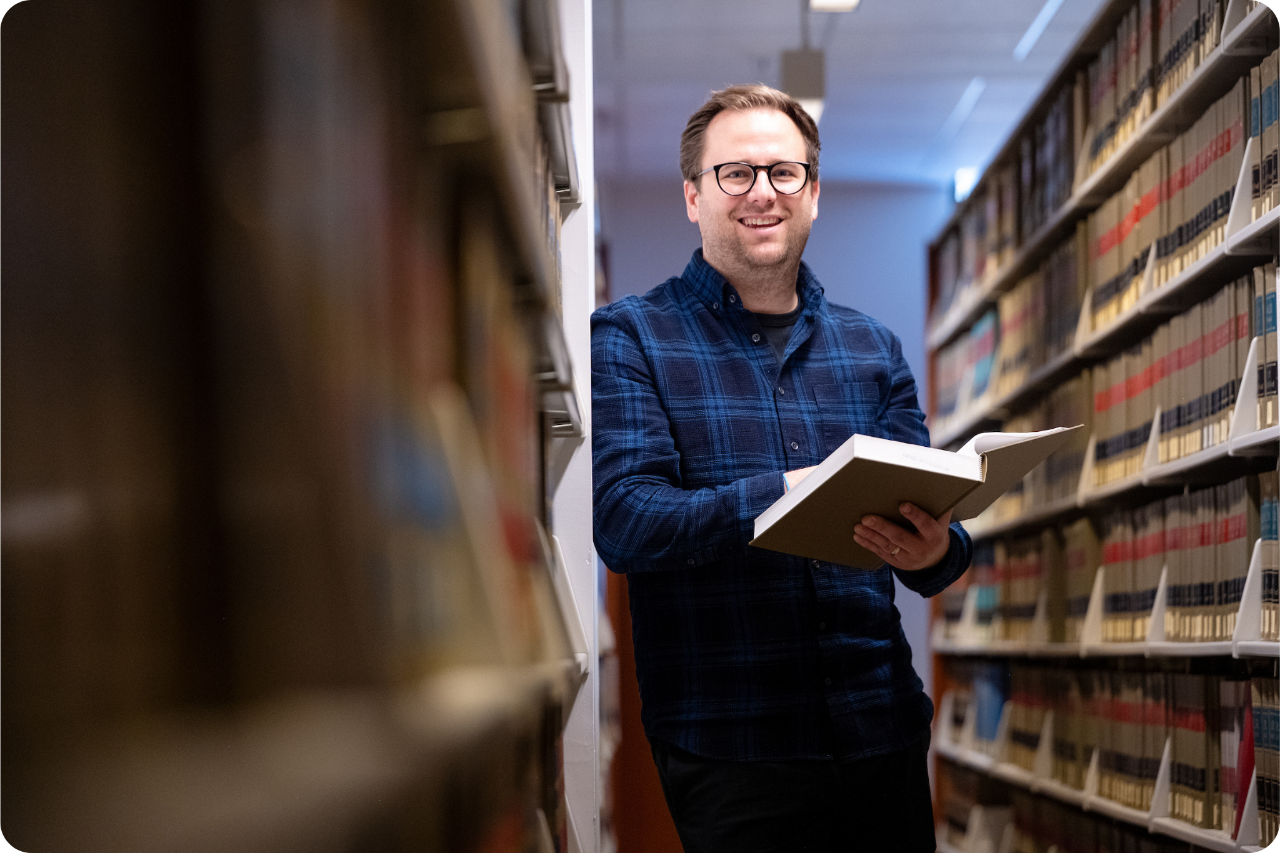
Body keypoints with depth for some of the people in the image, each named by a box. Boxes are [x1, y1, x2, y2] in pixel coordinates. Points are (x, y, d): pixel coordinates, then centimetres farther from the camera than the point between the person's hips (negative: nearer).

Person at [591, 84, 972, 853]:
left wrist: (937, 550, -18)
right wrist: (784, 494, -28)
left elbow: (927, 523, 8)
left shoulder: (871, 347, 13)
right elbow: (623, 521, -13)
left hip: (883, 731, 4)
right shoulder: (629, 337, 1)